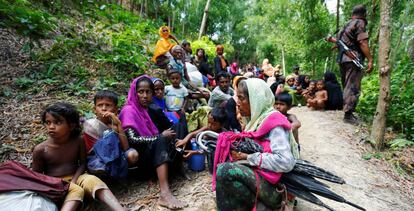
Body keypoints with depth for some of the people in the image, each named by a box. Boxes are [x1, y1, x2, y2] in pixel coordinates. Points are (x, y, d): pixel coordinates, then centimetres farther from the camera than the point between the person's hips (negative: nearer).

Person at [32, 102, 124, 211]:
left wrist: (73, 181, -15)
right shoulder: (40, 149, -10)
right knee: (76, 191, -32)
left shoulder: (78, 141, -6)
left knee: (93, 180, -29)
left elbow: (82, 164, 1)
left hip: (75, 177, 1)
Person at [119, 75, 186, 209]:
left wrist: (168, 136, -6)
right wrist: (161, 137, -16)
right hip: (136, 160, -7)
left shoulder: (151, 109, 13)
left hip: (153, 156, 7)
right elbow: (133, 139, -21)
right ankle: (165, 194, -42)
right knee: (161, 142, -30)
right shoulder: (129, 110, -9)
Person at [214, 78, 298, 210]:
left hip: (273, 186, -8)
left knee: (224, 171, -25)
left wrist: (248, 157, -19)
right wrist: (241, 151, -2)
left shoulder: (274, 122, -14)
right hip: (257, 173, 9)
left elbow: (285, 162, -25)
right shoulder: (257, 118, 10)